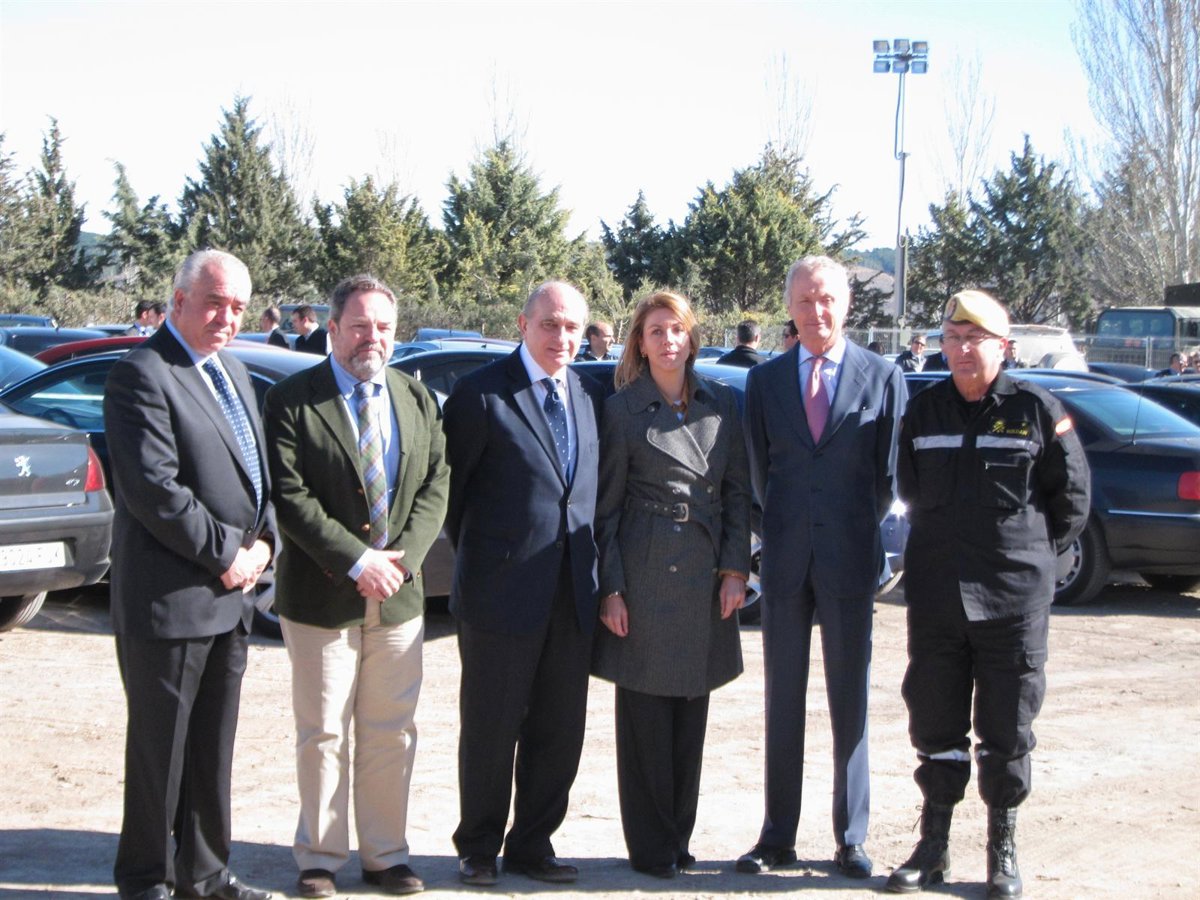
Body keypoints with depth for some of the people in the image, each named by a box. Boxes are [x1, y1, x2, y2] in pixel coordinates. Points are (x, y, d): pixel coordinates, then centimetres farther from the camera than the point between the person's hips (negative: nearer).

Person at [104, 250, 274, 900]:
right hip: (168, 598, -8)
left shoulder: (233, 372, 16)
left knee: (214, 745, 15)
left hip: (229, 596, 8)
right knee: (159, 746, 3)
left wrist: (261, 541, 2)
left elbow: (259, 473, 20)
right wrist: (224, 554, -15)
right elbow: (153, 488, -20)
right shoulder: (142, 375, -13)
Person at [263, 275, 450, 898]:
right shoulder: (292, 401, -6)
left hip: (399, 594, 4)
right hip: (321, 596, -4)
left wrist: (402, 557, -10)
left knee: (391, 733, 10)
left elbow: (436, 484, 4)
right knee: (323, 734, 5)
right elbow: (289, 496, -13)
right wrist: (356, 560, -18)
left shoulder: (417, 400, 9)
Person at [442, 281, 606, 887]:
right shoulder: (481, 394, -6)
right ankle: (478, 849, 20)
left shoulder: (591, 397, 10)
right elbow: (450, 485, -1)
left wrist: (596, 574, 9)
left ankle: (532, 845, 24)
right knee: (491, 730, 6)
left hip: (572, 597, 5)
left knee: (560, 731, 10)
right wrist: (475, 556, 4)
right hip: (503, 592, -5)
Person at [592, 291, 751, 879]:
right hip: (645, 574, -3)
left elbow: (739, 490, 10)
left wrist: (735, 568, 0)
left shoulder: (721, 404, 8)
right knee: (645, 714, 1)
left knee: (691, 713, 10)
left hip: (706, 578, 3)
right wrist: (610, 588, -6)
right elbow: (606, 506, 0)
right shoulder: (622, 409, 0)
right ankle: (650, 846, 11)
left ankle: (679, 836, 21)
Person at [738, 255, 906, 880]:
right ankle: (777, 837, 15)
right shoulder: (765, 380, 7)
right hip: (785, 562, 2)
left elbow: (888, 476, 4)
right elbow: (759, 473, 11)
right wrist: (783, 530, 8)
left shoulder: (883, 377, 1)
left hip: (850, 561, -2)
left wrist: (858, 530, 5)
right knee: (782, 703, 7)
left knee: (850, 703, 4)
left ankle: (851, 839, 12)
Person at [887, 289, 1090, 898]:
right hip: (935, 596, 3)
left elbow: (1071, 495, 5)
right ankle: (934, 846, 21)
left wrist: (1034, 552, 7)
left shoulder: (1037, 409, -3)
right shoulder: (924, 411, 6)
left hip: (1014, 597, -3)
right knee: (935, 725, 9)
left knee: (1007, 730, 4)